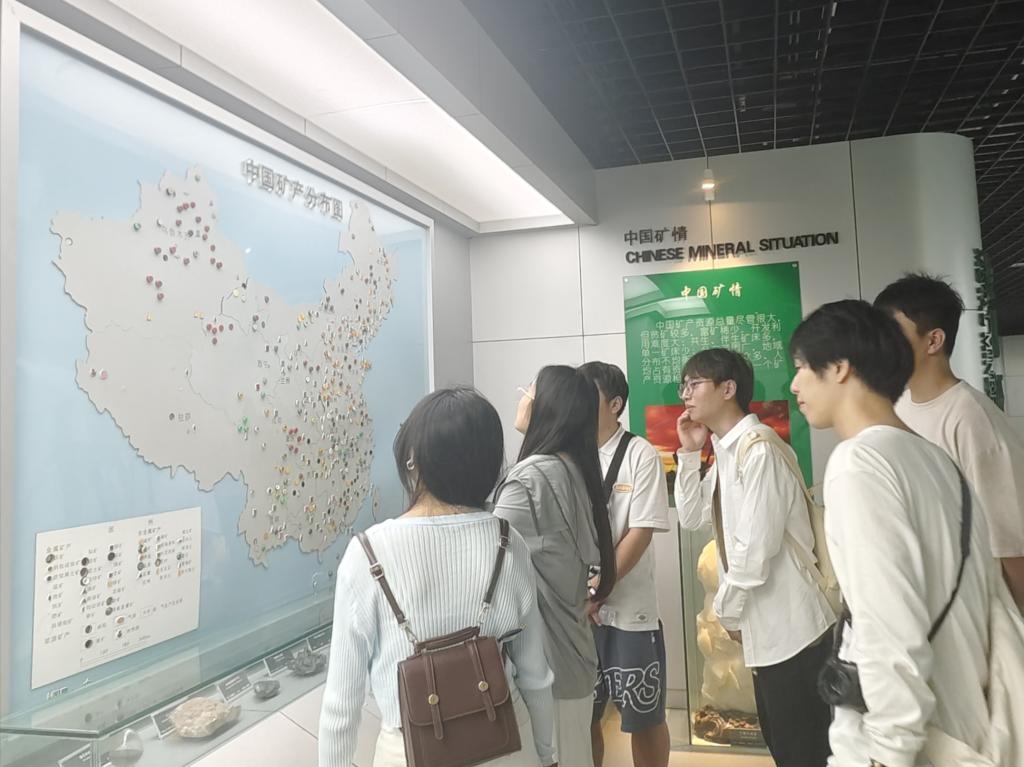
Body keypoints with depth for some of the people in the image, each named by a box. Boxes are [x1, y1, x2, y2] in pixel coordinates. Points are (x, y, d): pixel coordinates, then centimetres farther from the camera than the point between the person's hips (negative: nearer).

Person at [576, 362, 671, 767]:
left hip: (628, 609, -3)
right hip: (573, 608, 3)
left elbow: (640, 533, -10)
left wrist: (596, 591, -14)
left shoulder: (640, 455, -6)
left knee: (644, 717, 11)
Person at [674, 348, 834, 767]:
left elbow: (757, 545, -23)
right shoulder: (725, 451, 8)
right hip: (766, 626, 9)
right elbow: (691, 517, 13)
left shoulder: (758, 450, -20)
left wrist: (726, 608, -9)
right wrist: (689, 453, 2)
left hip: (789, 626, -9)